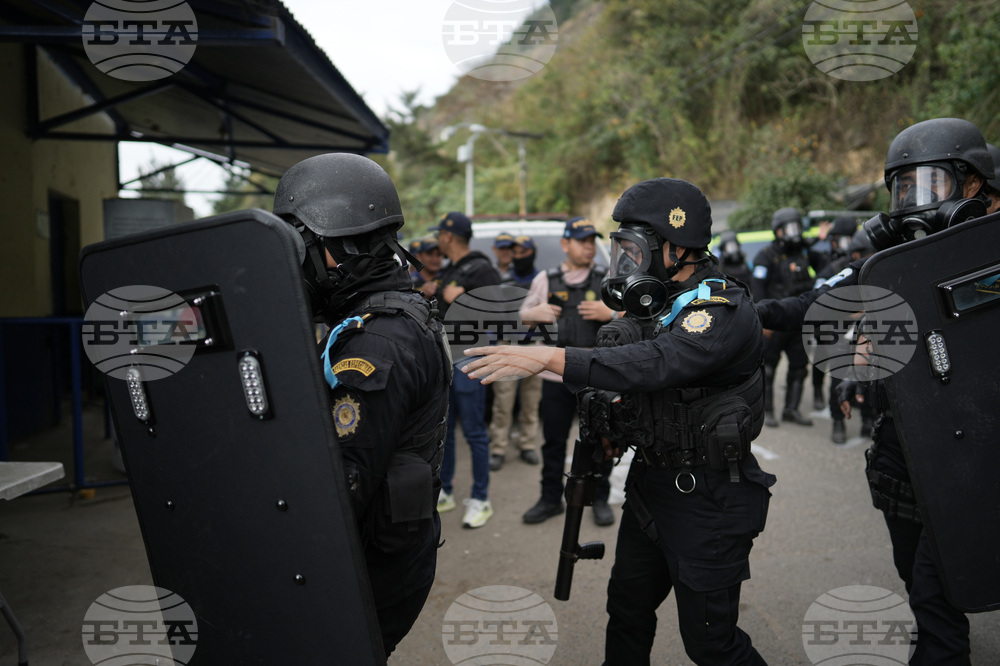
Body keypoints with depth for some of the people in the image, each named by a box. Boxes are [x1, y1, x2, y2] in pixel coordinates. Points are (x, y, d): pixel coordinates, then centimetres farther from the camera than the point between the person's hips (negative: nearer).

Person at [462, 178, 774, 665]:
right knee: (627, 607, 22)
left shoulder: (725, 309, -22)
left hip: (707, 498, -8)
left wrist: (549, 358, -43)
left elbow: (657, 363, -37)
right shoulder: (657, 304, 6)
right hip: (651, 484, 8)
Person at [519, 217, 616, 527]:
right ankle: (551, 499, 25)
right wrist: (535, 313, -5)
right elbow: (524, 314, 17)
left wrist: (610, 314, -17)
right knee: (553, 441, 10)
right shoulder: (545, 279, 8)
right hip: (556, 374, 2)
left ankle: (600, 499, 23)